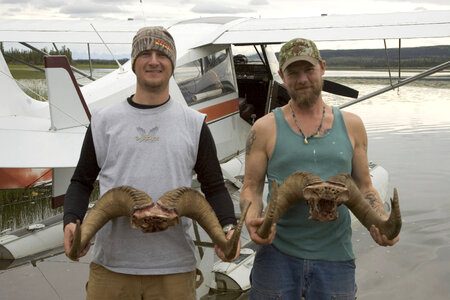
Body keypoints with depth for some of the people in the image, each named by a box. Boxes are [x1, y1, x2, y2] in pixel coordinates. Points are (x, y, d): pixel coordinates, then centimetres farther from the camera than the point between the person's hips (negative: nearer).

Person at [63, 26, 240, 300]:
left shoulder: (194, 124, 5)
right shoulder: (105, 122, 6)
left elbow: (214, 187, 6)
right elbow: (82, 182, 10)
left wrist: (228, 227, -12)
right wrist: (71, 221, -8)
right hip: (111, 265, 1)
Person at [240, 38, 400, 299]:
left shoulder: (351, 125, 8)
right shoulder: (265, 128, 2)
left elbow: (364, 187, 12)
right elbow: (251, 188, 3)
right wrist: (252, 219, -18)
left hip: (335, 256, 2)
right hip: (277, 253, -1)